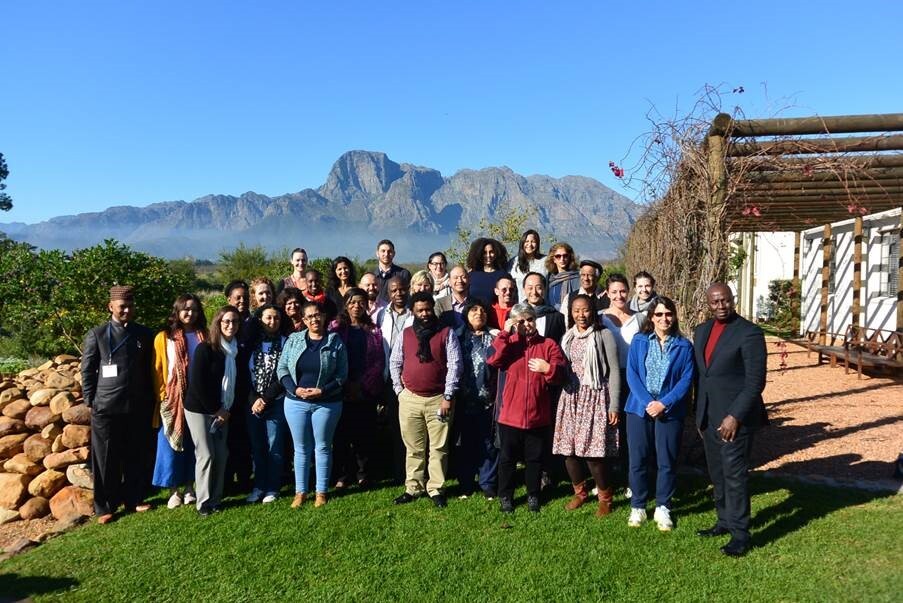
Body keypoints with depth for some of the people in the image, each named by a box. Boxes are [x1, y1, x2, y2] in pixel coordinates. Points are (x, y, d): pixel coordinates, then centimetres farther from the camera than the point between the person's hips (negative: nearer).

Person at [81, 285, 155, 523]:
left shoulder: (144, 334, 6)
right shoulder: (97, 334, 1)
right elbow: (87, 371, 2)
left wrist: (149, 401, 7)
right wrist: (90, 401, -4)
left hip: (137, 407, 2)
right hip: (106, 408, -2)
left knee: (135, 457, 10)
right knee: (106, 460, 5)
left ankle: (134, 499, 24)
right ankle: (105, 507, 17)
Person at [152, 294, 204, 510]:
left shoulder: (204, 336, 6)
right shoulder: (164, 337, -1)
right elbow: (158, 371, -1)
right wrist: (162, 397, -7)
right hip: (172, 400, -2)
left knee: (194, 445, 9)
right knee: (171, 445, 4)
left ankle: (189, 488, 21)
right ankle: (174, 491, 15)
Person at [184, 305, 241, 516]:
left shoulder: (236, 351, 3)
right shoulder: (205, 348, -14)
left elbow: (236, 382, 7)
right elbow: (197, 383, -16)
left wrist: (225, 410, -2)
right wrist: (215, 409, -12)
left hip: (222, 412, 5)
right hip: (200, 410, -5)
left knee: (221, 455, 6)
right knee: (206, 455, -2)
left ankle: (216, 498, 19)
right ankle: (204, 502, 11)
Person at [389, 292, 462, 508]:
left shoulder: (446, 333, -2)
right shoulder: (405, 334, 8)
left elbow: (454, 365, -7)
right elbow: (395, 363, 14)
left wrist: (448, 396, -11)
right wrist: (399, 390, 6)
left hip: (438, 399, -2)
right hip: (410, 399, 3)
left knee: (438, 448, 4)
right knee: (414, 448, 11)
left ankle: (435, 489, 15)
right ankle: (413, 488, 22)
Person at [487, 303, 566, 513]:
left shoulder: (548, 345, 2)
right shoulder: (508, 343, 3)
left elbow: (562, 372, -7)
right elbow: (492, 360, -17)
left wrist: (548, 368, -28)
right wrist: (504, 333, -18)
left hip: (538, 415, 0)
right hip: (510, 413, 0)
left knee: (535, 459, 13)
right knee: (507, 458, 11)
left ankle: (533, 496, 31)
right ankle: (505, 496, 27)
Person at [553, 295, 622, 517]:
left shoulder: (603, 335, -3)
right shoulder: (568, 336, 13)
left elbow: (614, 371, -5)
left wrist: (614, 406, -9)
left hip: (595, 398, -5)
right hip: (570, 398, 5)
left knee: (594, 451, -8)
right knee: (568, 449, 3)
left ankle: (605, 497, 13)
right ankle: (580, 492, 25)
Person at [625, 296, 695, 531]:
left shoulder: (684, 346, 2)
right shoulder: (639, 341, 3)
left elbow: (687, 380, -4)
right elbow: (631, 374, -2)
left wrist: (664, 404, -15)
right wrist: (647, 402, -14)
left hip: (670, 411, 0)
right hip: (639, 408, 1)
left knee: (667, 462, 5)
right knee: (637, 460, 5)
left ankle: (663, 508, 22)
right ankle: (637, 507, 19)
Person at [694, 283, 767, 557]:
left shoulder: (749, 333, -12)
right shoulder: (702, 330, 9)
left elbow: (755, 382, -14)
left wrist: (735, 416, -18)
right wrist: (699, 415, 14)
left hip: (734, 418, -6)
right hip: (708, 417, 7)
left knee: (734, 476, -1)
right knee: (717, 475, 15)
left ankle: (740, 534, 12)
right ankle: (725, 521, 30)